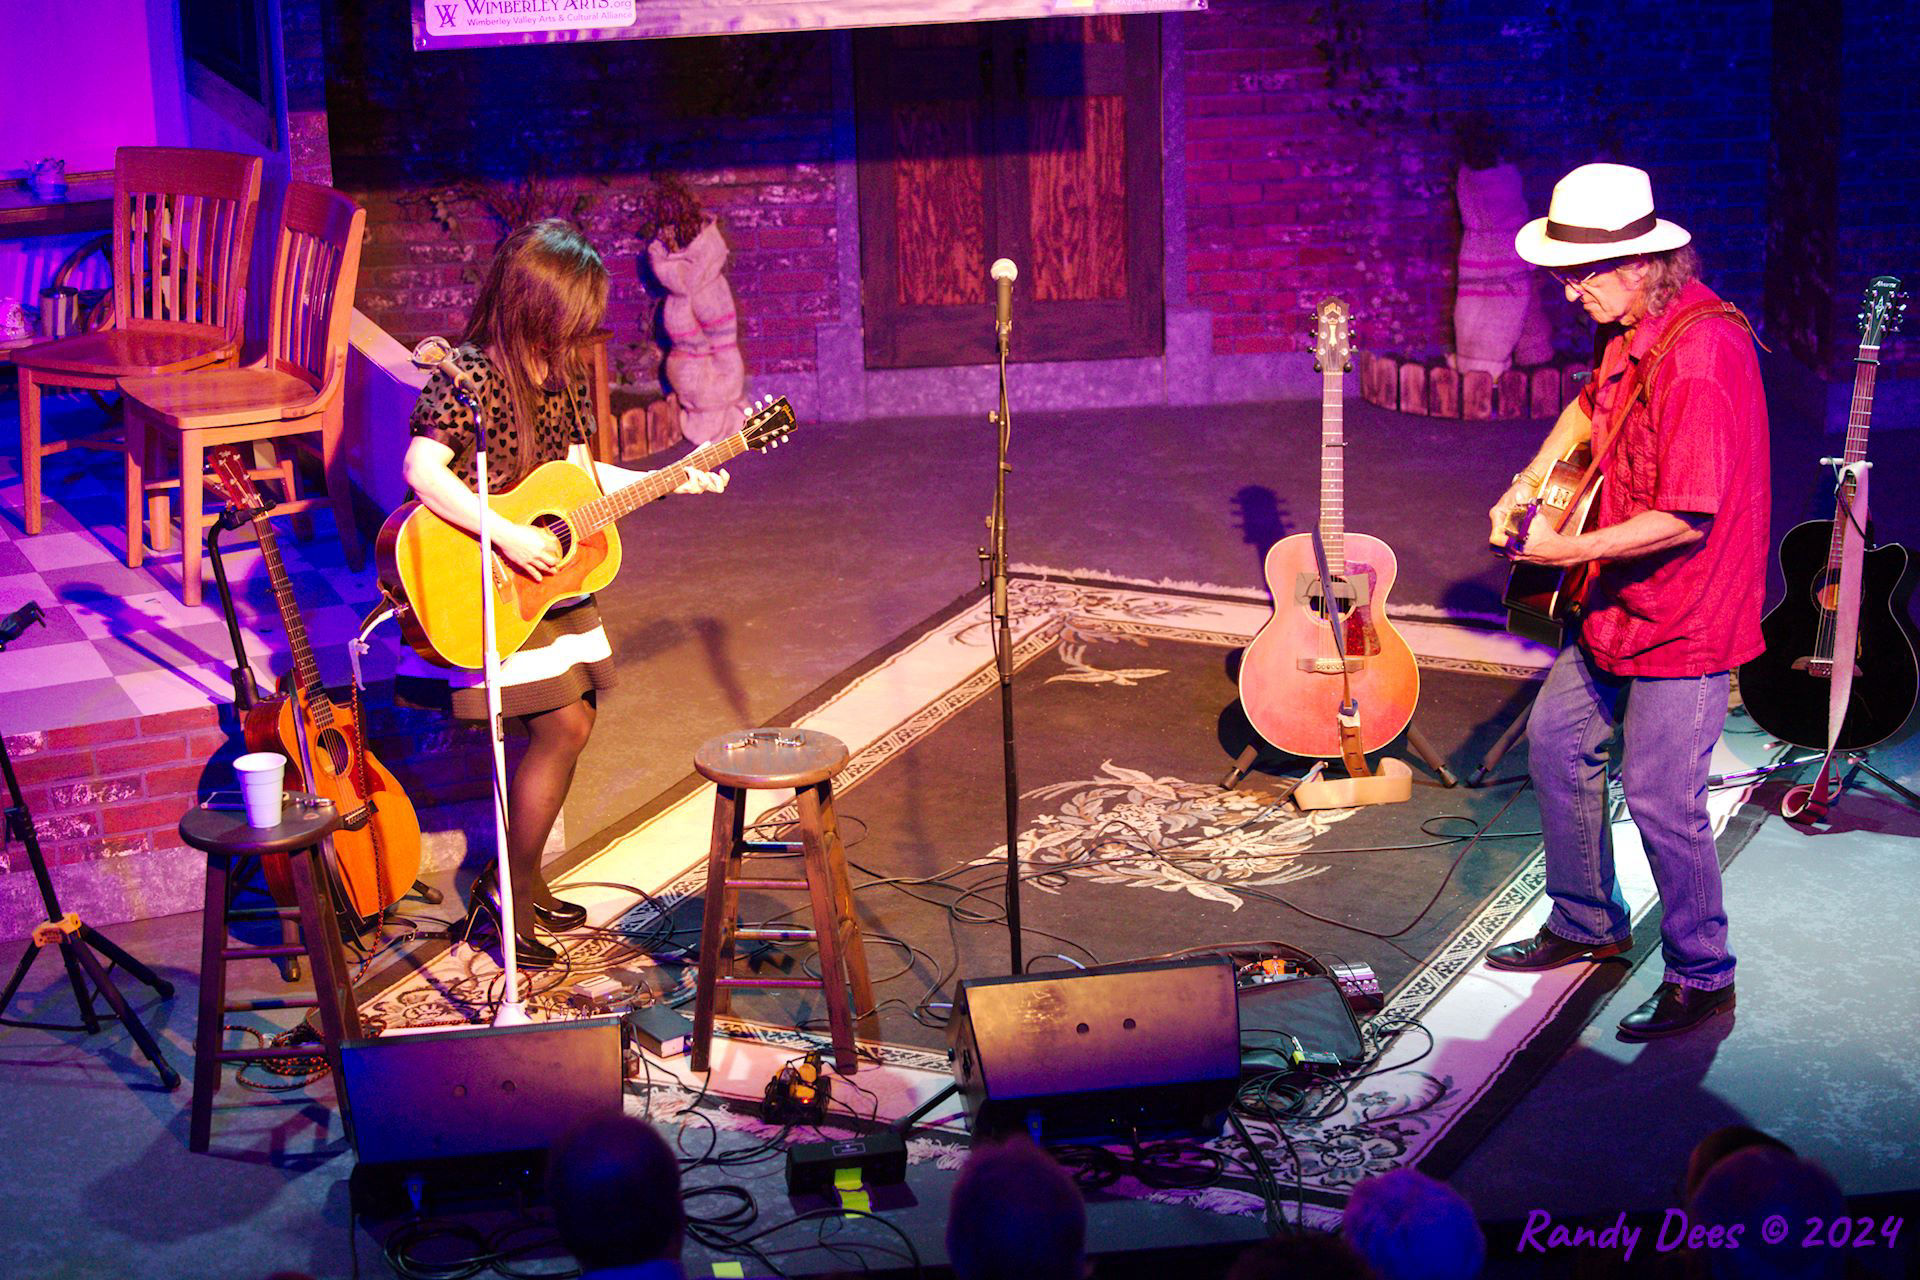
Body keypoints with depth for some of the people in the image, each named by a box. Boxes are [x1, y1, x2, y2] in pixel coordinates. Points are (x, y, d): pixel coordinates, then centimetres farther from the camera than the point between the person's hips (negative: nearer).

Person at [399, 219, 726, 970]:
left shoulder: (564, 375, 7)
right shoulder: (468, 375, -19)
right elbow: (422, 472, -27)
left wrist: (670, 483, 9)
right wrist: (506, 536, -31)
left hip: (552, 575, 9)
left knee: (576, 720, 10)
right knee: (562, 726, -12)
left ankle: (522, 876, 25)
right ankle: (510, 890, 2)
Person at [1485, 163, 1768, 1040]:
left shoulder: (1699, 357, -28)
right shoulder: (1636, 330, 3)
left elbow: (1686, 518, -30)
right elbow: (1592, 406, 26)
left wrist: (1573, 550, -20)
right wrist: (1532, 479, 10)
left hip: (1684, 616, -10)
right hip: (1619, 606, 10)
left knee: (1659, 799, -3)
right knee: (1557, 737, 19)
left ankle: (1701, 976, 15)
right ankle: (1588, 924, 35)